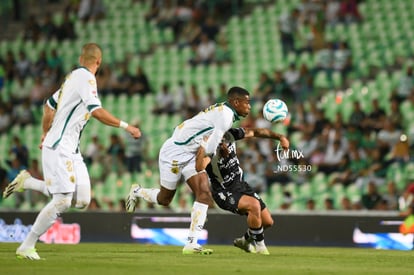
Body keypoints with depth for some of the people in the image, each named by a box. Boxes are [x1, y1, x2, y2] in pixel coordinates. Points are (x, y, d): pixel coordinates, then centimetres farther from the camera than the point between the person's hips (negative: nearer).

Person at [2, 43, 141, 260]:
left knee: (82, 200, 1)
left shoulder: (73, 76, 17)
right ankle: (26, 247, -5)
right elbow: (97, 112, -22)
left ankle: (28, 182, 15)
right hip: (59, 148, -9)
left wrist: (45, 134, 38)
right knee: (62, 201, -13)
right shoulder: (86, 77, -11)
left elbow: (49, 106, 26)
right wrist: (125, 126, -18)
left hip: (70, 150, 9)